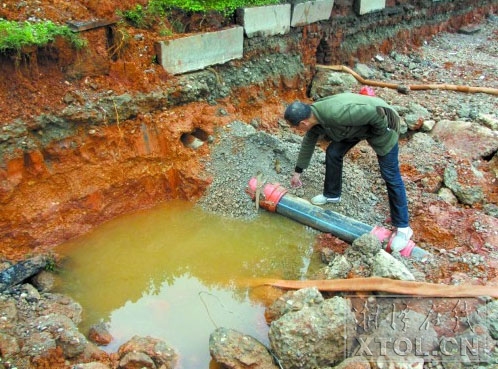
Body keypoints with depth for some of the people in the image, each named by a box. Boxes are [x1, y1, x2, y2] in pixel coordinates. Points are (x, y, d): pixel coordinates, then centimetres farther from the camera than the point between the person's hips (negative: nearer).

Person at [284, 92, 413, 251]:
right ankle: (332, 194, 29)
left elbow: (376, 113, -35)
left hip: (380, 122, -8)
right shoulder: (313, 117, -9)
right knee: (333, 153, 6)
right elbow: (308, 143, 8)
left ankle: (402, 227, 2)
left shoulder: (335, 114, -39)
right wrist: (297, 172, 16)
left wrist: (378, 134, -16)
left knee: (390, 175, -5)